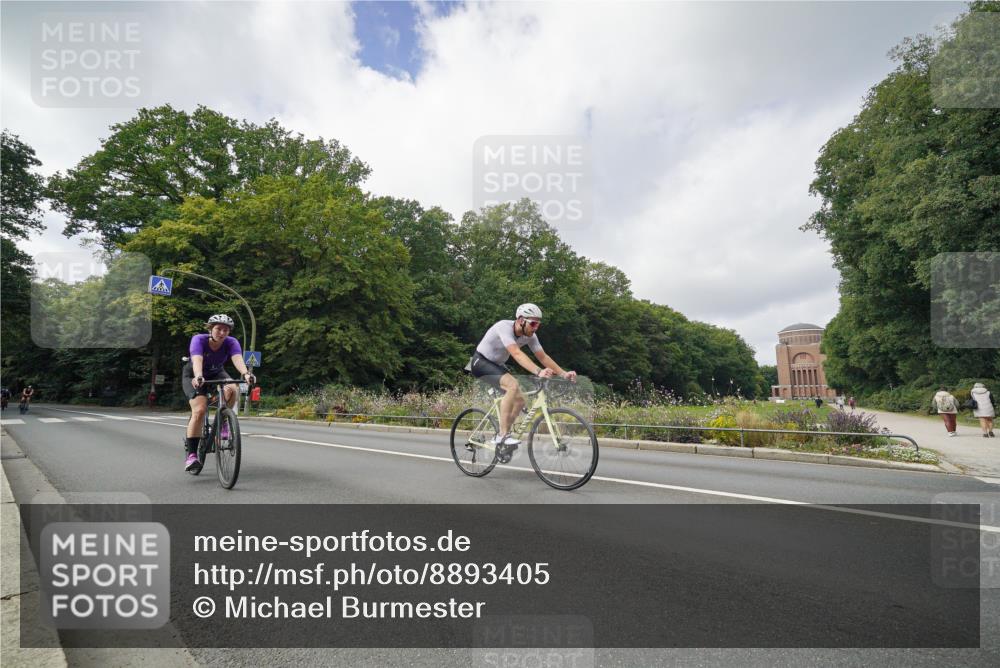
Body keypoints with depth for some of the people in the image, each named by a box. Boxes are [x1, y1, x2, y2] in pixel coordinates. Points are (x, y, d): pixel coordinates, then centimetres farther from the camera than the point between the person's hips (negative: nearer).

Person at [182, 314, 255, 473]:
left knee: (232, 390, -31)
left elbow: (237, 359, -41)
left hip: (216, 374, 3)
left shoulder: (231, 343, -23)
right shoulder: (199, 340, -28)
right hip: (193, 376, -2)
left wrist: (245, 373, -62)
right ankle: (190, 454, -14)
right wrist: (198, 377, -65)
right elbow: (197, 360, -46)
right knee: (199, 410, -23)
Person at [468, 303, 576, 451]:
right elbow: (517, 353, -43)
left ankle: (500, 437, 12)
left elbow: (543, 357, -8)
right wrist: (538, 371, -54)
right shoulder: (504, 327, -30)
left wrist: (563, 373, -20)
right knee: (513, 385, -30)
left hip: (497, 365, 8)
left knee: (519, 400, -4)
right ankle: (503, 435, -25)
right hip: (481, 362, -8)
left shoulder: (530, 336, -8)